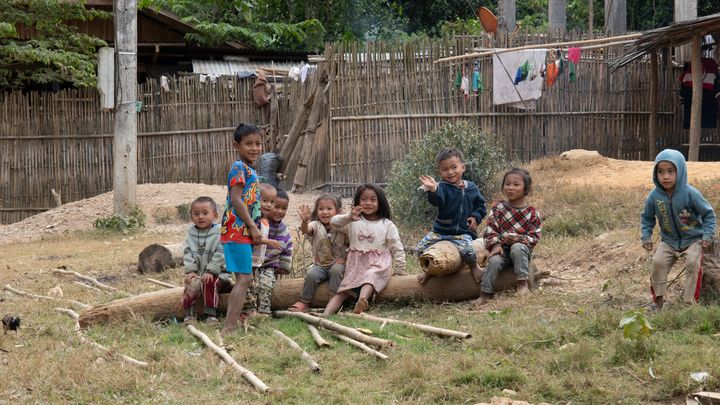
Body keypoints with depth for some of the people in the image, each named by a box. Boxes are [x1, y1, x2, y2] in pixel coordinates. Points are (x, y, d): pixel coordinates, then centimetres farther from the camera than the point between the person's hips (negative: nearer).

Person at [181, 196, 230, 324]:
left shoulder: (219, 232, -5)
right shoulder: (191, 232, 9)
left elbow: (220, 254, -12)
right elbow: (187, 253, 5)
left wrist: (211, 271, -20)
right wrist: (190, 270, -10)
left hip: (217, 273, -3)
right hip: (196, 273, 3)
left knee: (209, 283, -33)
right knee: (191, 285, -26)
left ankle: (211, 314, -25)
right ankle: (189, 315, -14)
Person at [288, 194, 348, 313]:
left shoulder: (343, 228, 1)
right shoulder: (316, 226, 2)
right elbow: (305, 230, -22)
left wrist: (344, 259, -14)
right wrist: (304, 221, -44)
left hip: (337, 264, -1)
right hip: (320, 265, 1)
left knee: (336, 270, -33)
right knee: (312, 275, -28)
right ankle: (303, 302, -16)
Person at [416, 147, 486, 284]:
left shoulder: (471, 188, 3)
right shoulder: (442, 187, -8)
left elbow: (480, 205, 15)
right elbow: (436, 201, -31)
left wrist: (475, 217, -3)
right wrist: (432, 190, -52)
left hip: (462, 232, -1)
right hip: (440, 230, 1)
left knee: (466, 250, -29)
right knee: (421, 248, -7)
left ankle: (474, 267, 5)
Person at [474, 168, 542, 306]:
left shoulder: (532, 212, 3)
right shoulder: (498, 208, 7)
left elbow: (535, 236, -1)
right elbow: (490, 228, 1)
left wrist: (519, 239, -19)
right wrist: (495, 244, -15)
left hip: (522, 248, -1)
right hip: (502, 248, 1)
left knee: (517, 248, -36)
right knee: (494, 261, -29)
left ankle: (523, 283, -30)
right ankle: (484, 295, -26)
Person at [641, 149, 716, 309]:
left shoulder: (690, 193, -21)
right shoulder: (654, 196, -12)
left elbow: (708, 214, -7)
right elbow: (647, 217, 8)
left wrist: (707, 235, -13)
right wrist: (646, 236, 0)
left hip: (693, 240, -3)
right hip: (669, 241, 3)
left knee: (693, 263, -25)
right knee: (658, 262, -16)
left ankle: (690, 300, -15)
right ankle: (658, 299, -2)